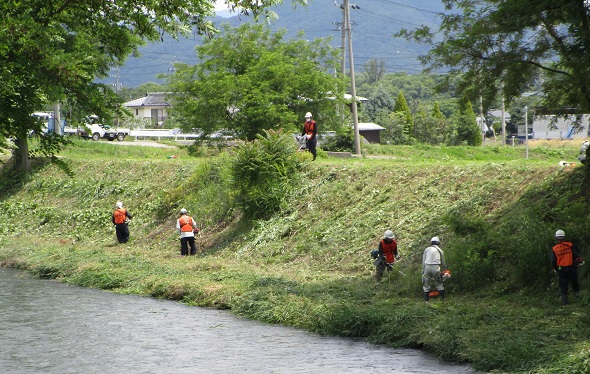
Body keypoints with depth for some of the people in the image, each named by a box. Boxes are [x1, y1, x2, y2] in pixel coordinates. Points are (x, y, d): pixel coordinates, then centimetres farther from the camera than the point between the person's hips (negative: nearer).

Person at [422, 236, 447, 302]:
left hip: (427, 267, 0)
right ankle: (442, 297, 8)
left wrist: (423, 270, 15)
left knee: (426, 284, 9)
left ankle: (426, 299, 6)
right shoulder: (440, 250, 14)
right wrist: (445, 269, 35)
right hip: (436, 267, 0)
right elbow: (443, 262, 20)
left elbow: (423, 261, 10)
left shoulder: (427, 249, 13)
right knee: (438, 284, 12)